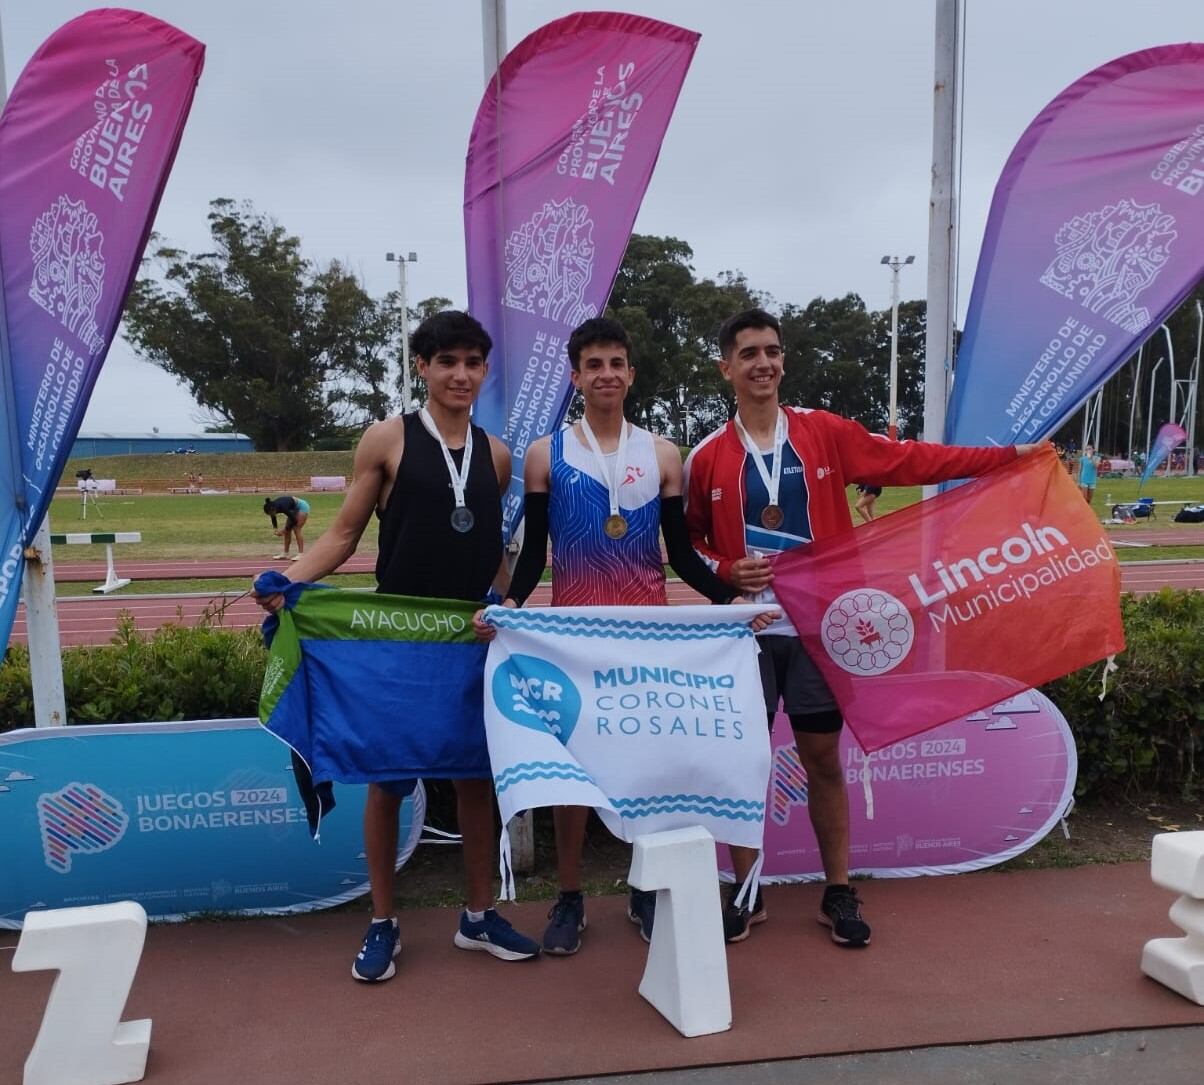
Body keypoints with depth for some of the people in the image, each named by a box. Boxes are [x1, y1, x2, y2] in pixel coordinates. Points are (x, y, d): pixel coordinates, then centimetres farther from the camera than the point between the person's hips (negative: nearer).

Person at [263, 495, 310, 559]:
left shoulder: (282, 507, -36)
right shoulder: (272, 506, -13)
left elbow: (294, 520, -27)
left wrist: (284, 530, -20)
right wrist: (275, 528, -5)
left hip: (302, 507, -8)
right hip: (294, 508, 8)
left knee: (296, 530, -17)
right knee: (287, 531, 3)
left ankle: (301, 554, -19)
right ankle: (285, 554, 7)